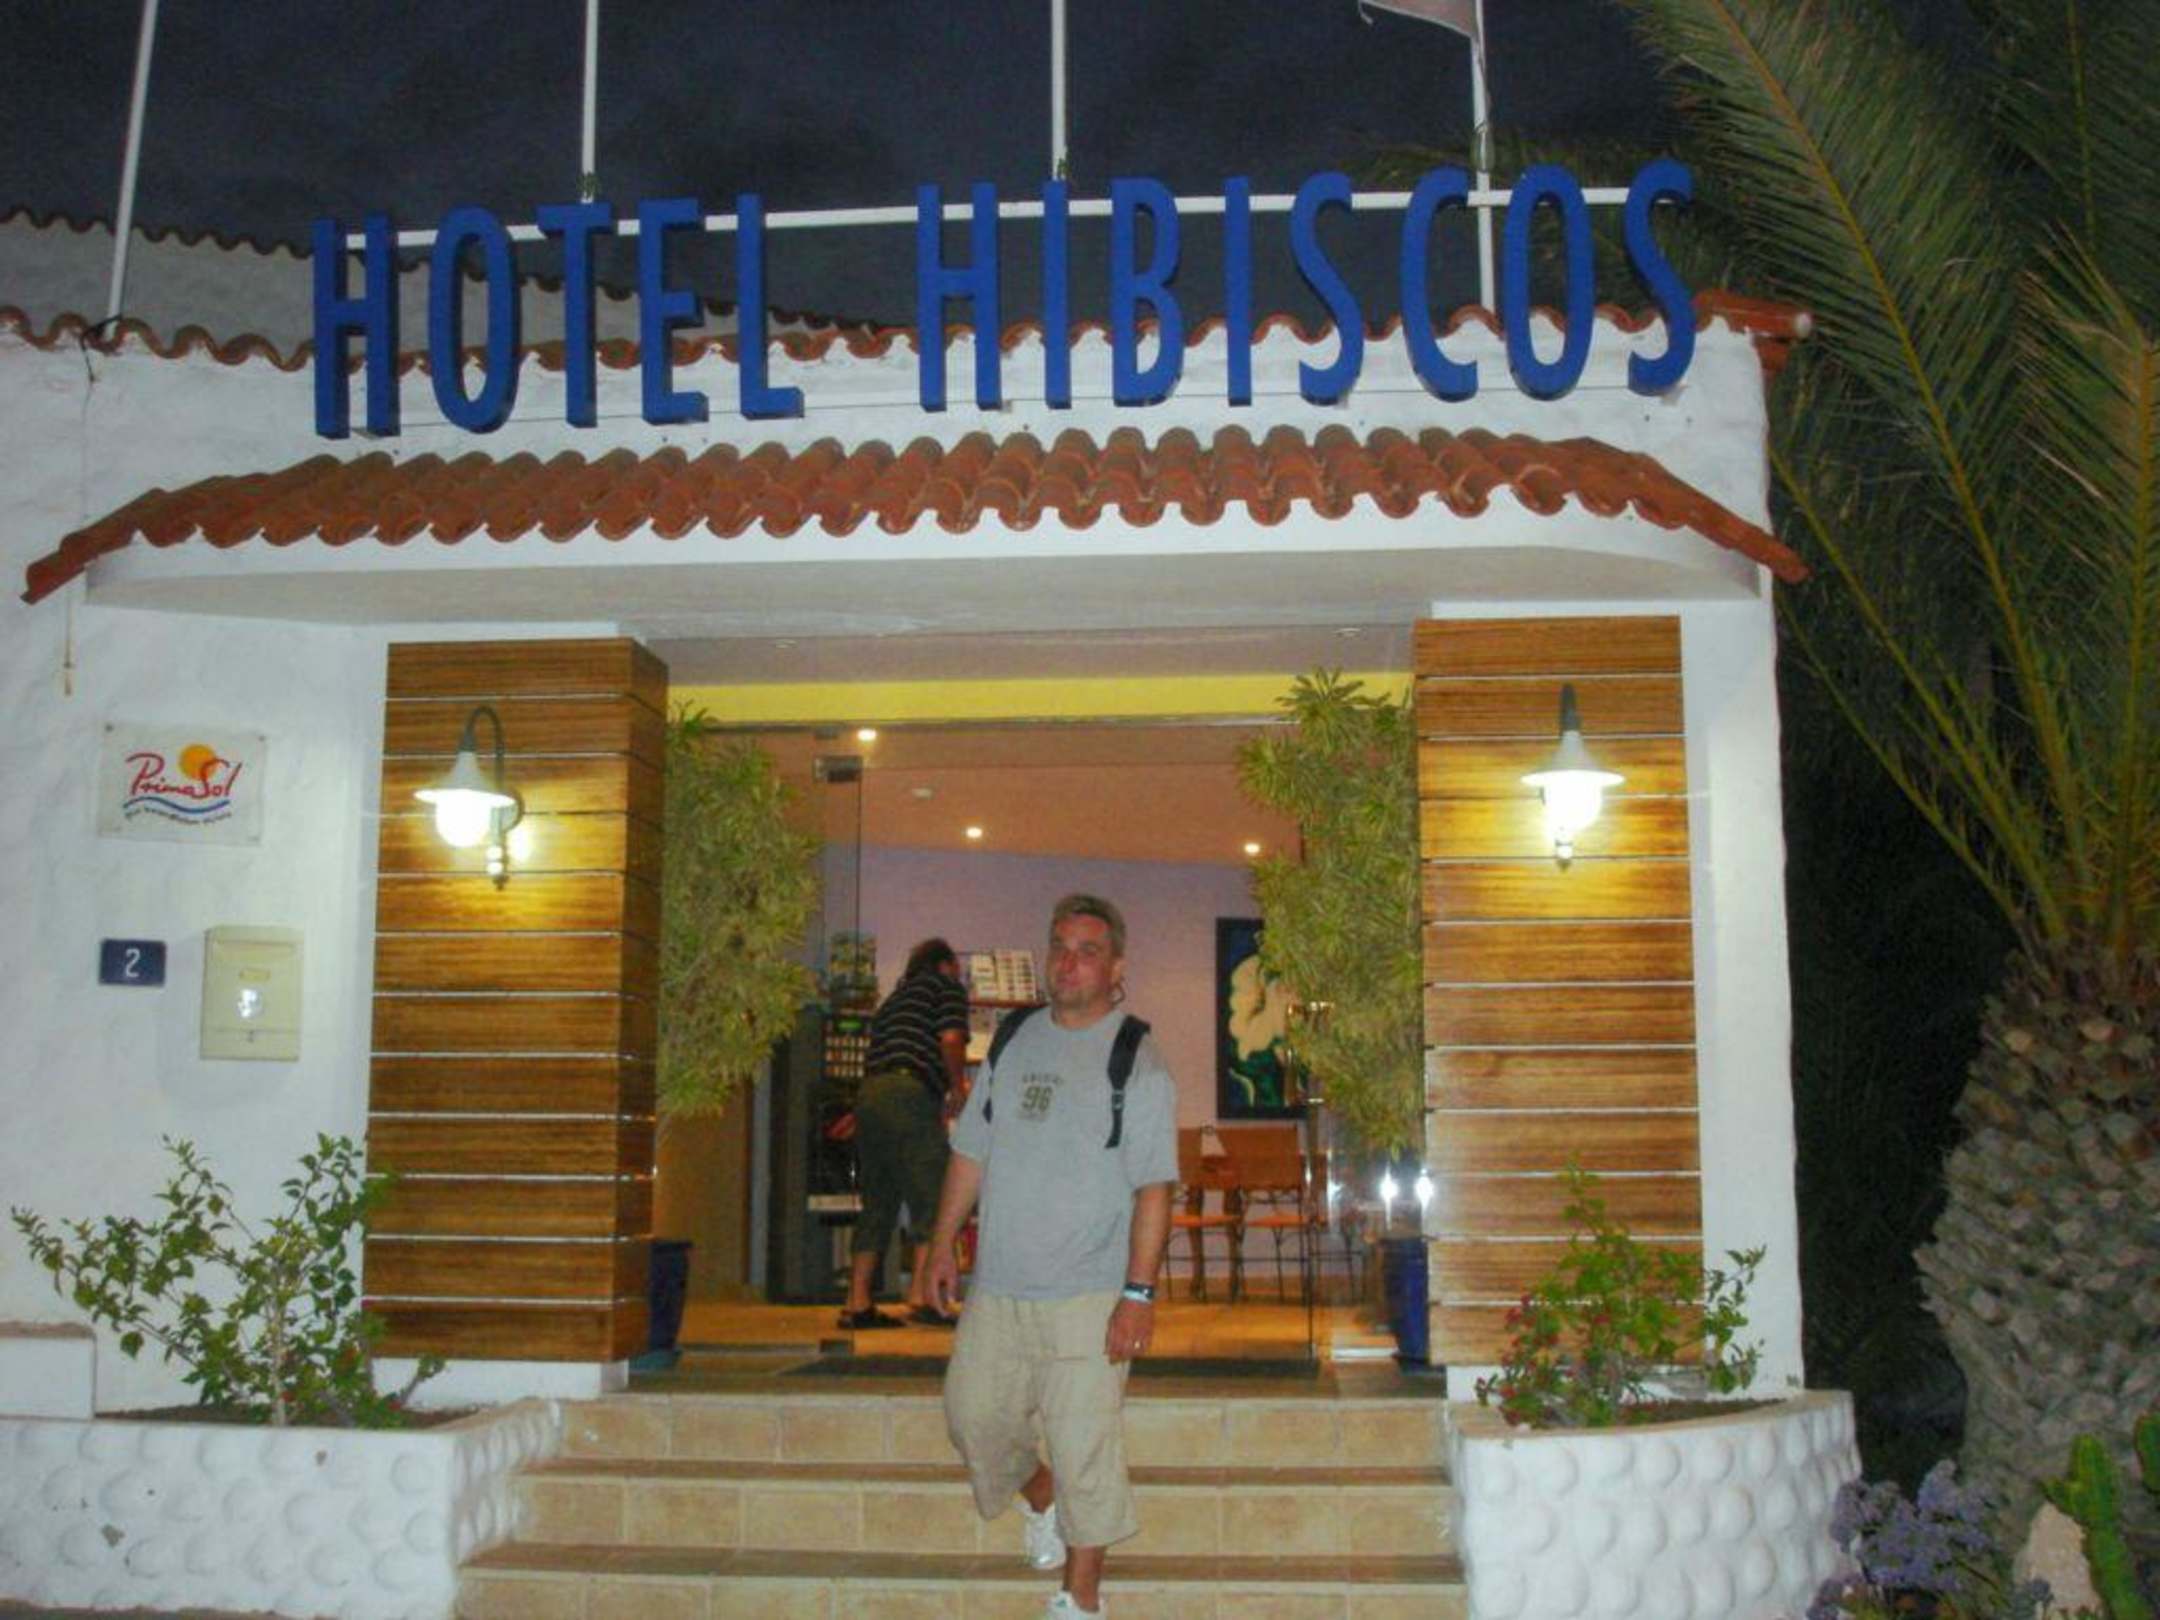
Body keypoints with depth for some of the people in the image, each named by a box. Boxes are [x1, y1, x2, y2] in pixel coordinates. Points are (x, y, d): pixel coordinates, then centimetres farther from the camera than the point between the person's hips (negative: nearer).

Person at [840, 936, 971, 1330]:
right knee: (932, 1197, -5)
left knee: (877, 1204, 12)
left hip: (868, 1094, 8)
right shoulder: (947, 986, 10)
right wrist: (959, 1084, 8)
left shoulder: (894, 998, 32)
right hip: (910, 1093, -8)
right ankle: (921, 1296, -14)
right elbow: (951, 1039, -7)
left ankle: (857, 1304, 11)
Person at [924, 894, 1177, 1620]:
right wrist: (944, 1242, 12)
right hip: (997, 1287, 5)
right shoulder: (1013, 1042, 10)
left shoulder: (1137, 1062, -6)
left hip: (1087, 1295, -5)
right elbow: (972, 1150, 16)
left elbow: (1153, 1189, -11)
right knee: (973, 1414, 13)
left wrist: (1139, 1294, -16)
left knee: (1084, 1449, -2)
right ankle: (1040, 1498, 42)